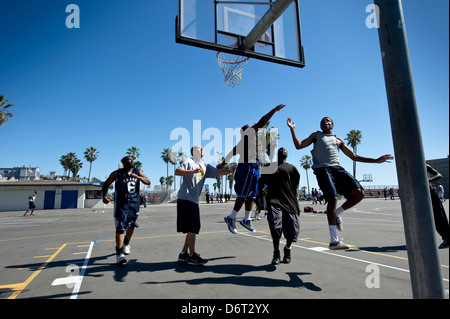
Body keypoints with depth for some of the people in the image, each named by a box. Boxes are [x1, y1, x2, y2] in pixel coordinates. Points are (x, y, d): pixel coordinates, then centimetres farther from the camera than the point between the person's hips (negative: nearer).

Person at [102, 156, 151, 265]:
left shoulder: (137, 172, 7)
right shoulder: (117, 173, -1)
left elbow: (148, 182, -2)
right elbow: (106, 184, 3)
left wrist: (137, 177, -19)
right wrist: (104, 195, -16)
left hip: (134, 203, 4)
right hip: (121, 204, -4)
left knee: (131, 225, 16)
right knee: (120, 228, -10)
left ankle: (126, 244, 40)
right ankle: (119, 253, -6)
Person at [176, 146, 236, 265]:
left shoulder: (205, 166, 19)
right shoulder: (189, 162, -1)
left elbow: (219, 172, 13)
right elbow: (177, 171, -16)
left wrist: (230, 171, -4)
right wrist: (193, 171, -28)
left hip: (194, 200, 8)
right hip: (185, 198, -8)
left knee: (193, 228, 11)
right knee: (192, 227, -9)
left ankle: (183, 254, 21)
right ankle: (192, 256, -1)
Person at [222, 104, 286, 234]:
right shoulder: (249, 133, 1)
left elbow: (232, 153, 23)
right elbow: (261, 123, -10)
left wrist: (223, 164, 24)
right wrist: (274, 110, -6)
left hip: (254, 168, 10)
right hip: (249, 166, -10)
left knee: (251, 196, 10)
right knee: (242, 195, -7)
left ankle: (246, 220, 16)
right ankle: (231, 218, -1)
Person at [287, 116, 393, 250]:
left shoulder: (338, 140, 28)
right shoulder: (316, 135, 22)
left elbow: (354, 156, 28)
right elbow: (299, 145, 10)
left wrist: (376, 160, 22)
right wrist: (292, 129, 5)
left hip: (337, 168, 4)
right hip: (322, 169, -4)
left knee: (358, 193, -16)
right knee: (332, 198, -22)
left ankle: (336, 213, 8)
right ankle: (334, 240, -21)